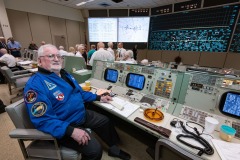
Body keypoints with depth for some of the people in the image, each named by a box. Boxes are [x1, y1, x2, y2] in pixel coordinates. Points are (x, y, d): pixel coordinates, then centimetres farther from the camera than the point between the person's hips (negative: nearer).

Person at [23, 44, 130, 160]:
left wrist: (99, 97, 10)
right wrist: (71, 131, -36)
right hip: (64, 126, -8)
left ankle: (114, 149, 40)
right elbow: (43, 120, -28)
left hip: (83, 114, 9)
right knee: (94, 150, -20)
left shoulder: (64, 74, 6)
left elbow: (80, 93, 15)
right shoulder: (35, 85, -21)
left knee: (105, 121, 16)